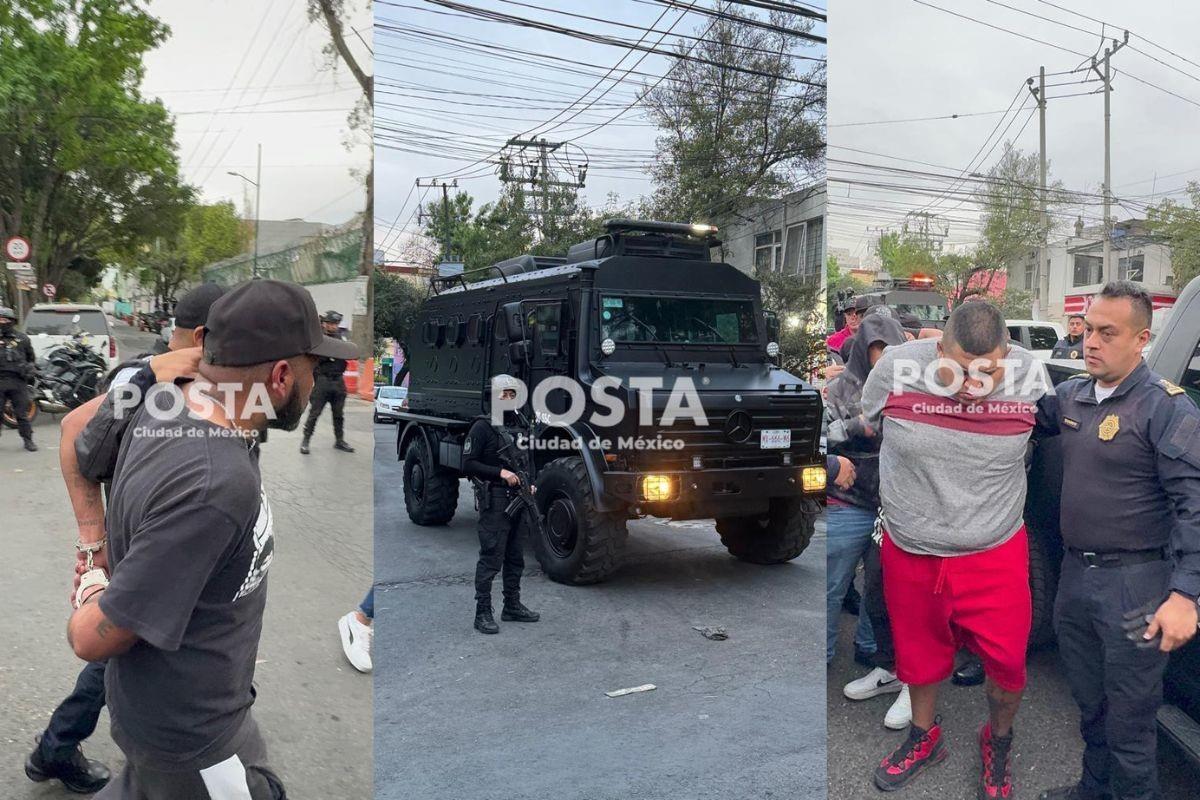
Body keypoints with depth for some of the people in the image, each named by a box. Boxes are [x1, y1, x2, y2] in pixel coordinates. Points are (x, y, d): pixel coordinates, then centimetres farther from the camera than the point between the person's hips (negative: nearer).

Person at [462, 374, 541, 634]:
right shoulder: (483, 427, -8)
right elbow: (468, 464, -12)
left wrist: (529, 484, 9)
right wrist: (500, 472, -19)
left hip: (517, 499, 8)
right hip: (493, 501, -7)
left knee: (515, 558, 14)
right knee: (491, 558, -7)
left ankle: (512, 607, 26)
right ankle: (483, 614, -1)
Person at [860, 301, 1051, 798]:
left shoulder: (1031, 377, -14)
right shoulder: (897, 367, -19)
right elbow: (867, 427, 2)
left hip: (995, 554, 0)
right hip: (910, 551, 0)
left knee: (1008, 665, 8)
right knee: (918, 653, 20)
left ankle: (998, 744, 42)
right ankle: (925, 738, 49)